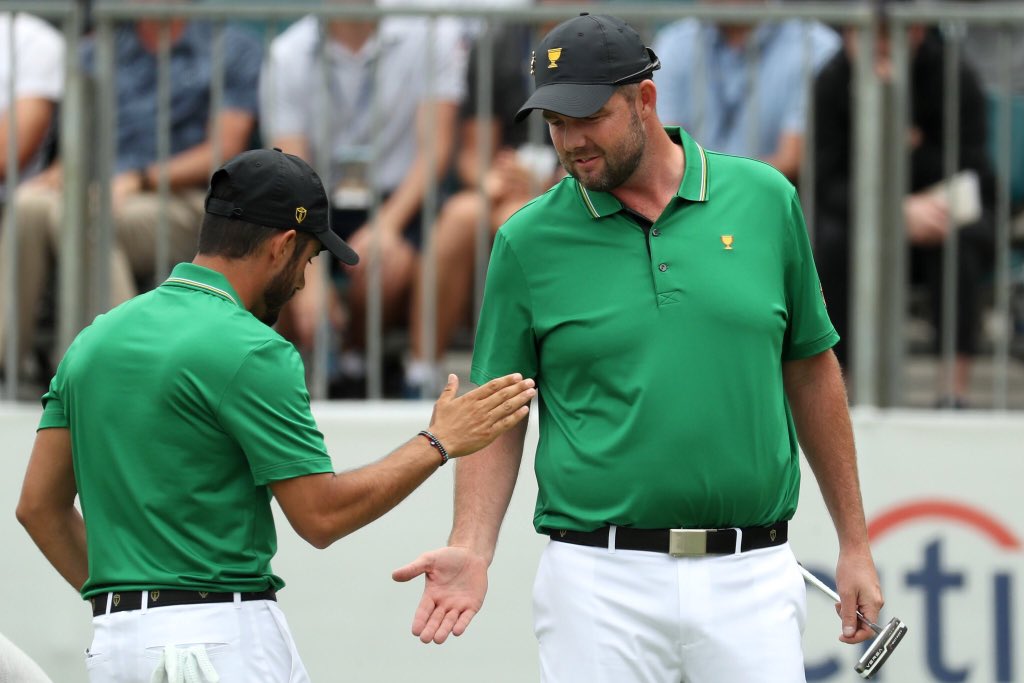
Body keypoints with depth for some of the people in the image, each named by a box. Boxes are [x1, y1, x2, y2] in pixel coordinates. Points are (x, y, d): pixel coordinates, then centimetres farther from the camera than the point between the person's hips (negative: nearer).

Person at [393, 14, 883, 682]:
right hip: (600, 578, -1)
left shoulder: (764, 200, 5)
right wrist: (471, 551, -10)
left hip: (749, 577, 1)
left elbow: (811, 370, 12)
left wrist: (855, 544, 13)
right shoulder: (528, 241, 1)